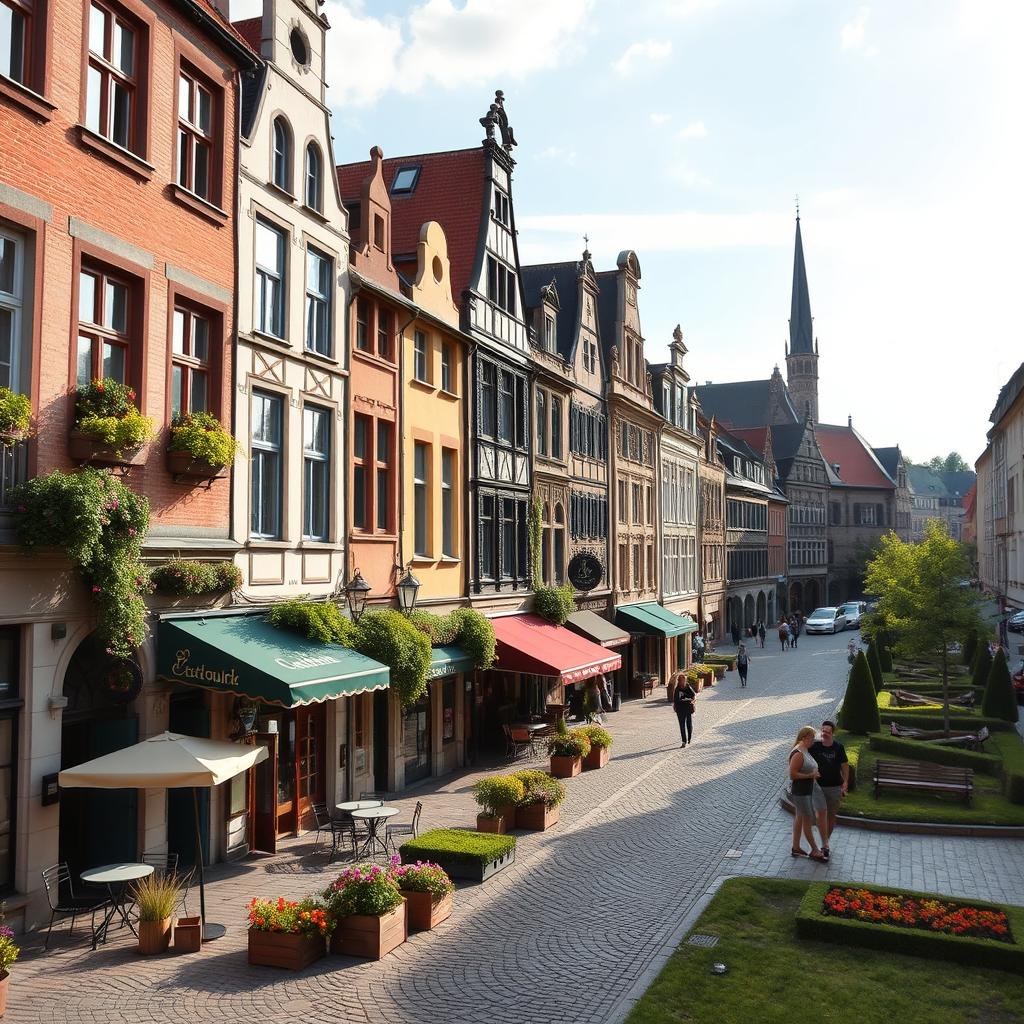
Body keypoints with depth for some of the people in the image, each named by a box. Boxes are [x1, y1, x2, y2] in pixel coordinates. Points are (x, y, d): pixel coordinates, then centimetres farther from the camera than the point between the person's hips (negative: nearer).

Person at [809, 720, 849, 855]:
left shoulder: (838, 747, -5)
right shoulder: (815, 746, -8)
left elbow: (845, 765, 0)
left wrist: (845, 783, -6)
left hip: (835, 787, 1)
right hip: (819, 786, -1)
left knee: (831, 815, 11)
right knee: (822, 815, -2)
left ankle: (826, 841, 26)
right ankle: (825, 845, 3)